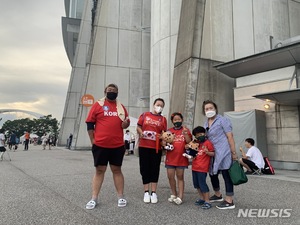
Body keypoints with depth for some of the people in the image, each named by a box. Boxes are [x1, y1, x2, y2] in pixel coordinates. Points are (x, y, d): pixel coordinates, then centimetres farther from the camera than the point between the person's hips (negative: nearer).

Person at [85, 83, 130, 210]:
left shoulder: (121, 107, 10)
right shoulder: (98, 105, 1)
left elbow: (126, 123, 15)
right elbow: (90, 123, 1)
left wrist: (126, 123, -10)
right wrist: (93, 140, -3)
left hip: (117, 145, 2)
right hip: (100, 145, -2)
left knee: (117, 170, 11)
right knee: (99, 170, 6)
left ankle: (121, 197, 19)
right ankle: (94, 199, 14)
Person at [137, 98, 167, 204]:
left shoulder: (163, 119, 9)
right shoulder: (145, 115, 6)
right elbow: (138, 127, 7)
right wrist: (141, 133, -13)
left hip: (156, 147, 1)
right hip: (144, 146, -1)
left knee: (155, 169, 5)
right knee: (145, 168, 4)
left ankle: (153, 193, 14)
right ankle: (146, 192, 16)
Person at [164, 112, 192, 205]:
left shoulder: (185, 130, 3)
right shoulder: (169, 131, 6)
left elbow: (189, 142, -5)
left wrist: (185, 134, -19)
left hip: (181, 158, -2)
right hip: (170, 157, 2)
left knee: (180, 177, 6)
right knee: (170, 176, 7)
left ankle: (180, 197, 9)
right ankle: (173, 194, 24)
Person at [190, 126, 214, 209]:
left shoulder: (208, 143, -8)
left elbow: (213, 153, -9)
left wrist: (208, 152, -28)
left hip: (202, 168, -8)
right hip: (194, 167, 8)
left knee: (202, 184, -7)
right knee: (196, 184, 14)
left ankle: (207, 202, 2)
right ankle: (202, 198, 28)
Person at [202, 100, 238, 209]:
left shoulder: (222, 120, -6)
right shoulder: (206, 123, 14)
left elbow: (230, 136, -10)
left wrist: (234, 153, -13)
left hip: (223, 152, -8)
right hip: (213, 153, 8)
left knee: (226, 175, -3)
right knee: (212, 174, 16)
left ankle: (229, 201, 6)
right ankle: (217, 195, 38)